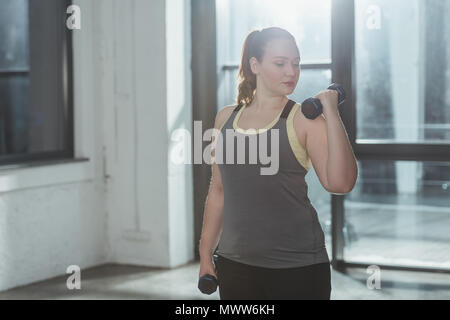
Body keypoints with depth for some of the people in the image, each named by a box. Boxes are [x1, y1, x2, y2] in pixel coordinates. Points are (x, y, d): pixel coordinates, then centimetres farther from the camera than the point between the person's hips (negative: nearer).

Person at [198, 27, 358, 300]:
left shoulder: (304, 120, -4)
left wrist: (332, 115, -20)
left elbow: (340, 183, -18)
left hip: (297, 267, -4)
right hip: (235, 263, 4)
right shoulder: (226, 118, 8)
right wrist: (206, 254, 15)